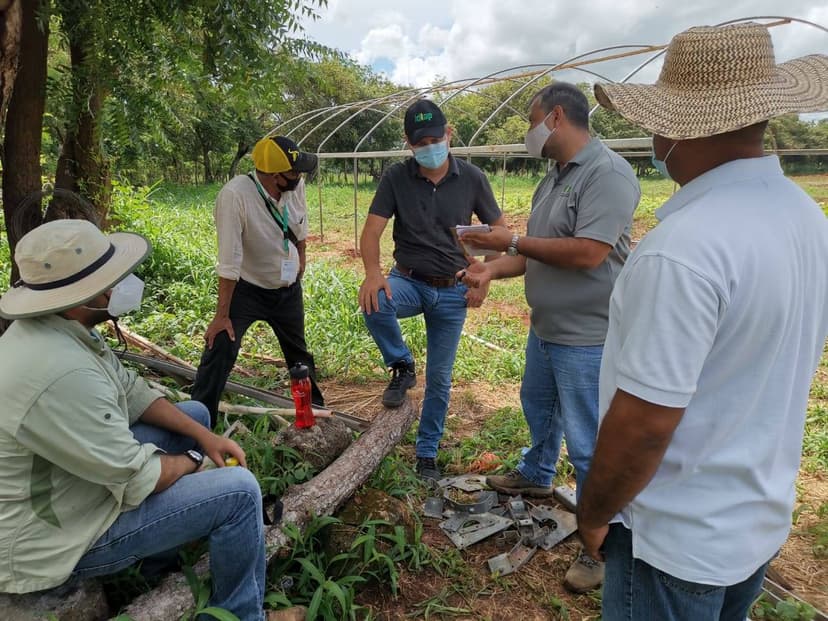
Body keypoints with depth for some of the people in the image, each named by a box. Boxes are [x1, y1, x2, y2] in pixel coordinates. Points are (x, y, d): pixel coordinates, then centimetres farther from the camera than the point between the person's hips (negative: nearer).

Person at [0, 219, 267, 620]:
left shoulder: (57, 328, -5)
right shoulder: (60, 375, -36)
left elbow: (129, 391, 6)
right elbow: (139, 479, -28)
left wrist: (202, 435, -2)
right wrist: (191, 460, -7)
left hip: (61, 485, 10)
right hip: (52, 540, -9)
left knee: (196, 414, 14)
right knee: (239, 490, -16)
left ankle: (163, 557, 25)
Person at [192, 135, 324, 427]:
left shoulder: (296, 185, -16)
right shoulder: (235, 196, -32)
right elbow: (229, 262, -32)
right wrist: (222, 315, -28)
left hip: (289, 288, 5)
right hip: (246, 290, -5)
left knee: (299, 351, 21)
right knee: (219, 353, -14)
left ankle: (315, 407, 43)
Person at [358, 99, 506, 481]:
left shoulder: (471, 178, -5)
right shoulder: (396, 178, -7)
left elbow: (498, 230, 4)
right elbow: (372, 231, -14)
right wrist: (372, 272, -34)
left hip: (452, 292, 1)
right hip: (409, 281, 0)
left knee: (439, 378, 6)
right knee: (374, 304, -35)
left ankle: (427, 453, 26)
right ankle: (401, 367, -5)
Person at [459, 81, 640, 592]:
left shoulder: (607, 173, -19)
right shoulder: (556, 177, 11)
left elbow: (587, 253, -28)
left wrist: (512, 242, -19)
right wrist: (494, 269, -2)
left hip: (586, 338, -9)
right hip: (546, 327, 10)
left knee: (589, 444, 0)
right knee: (538, 406, 27)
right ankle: (537, 477, 52)